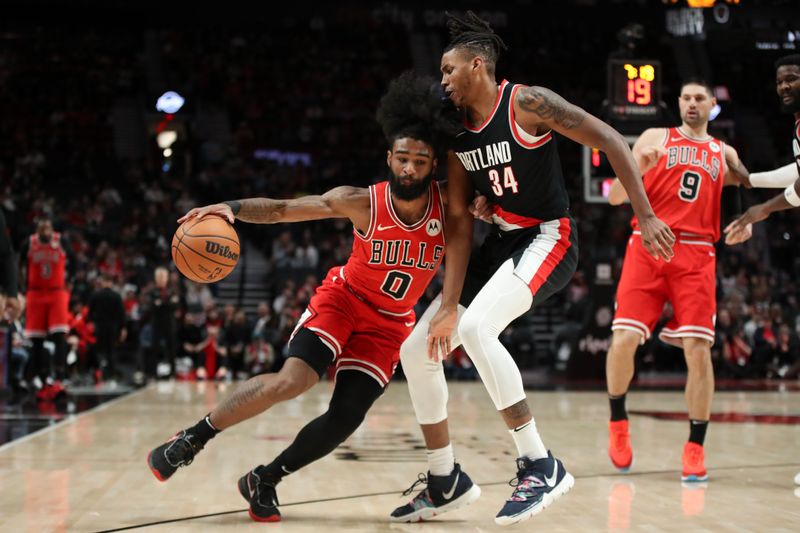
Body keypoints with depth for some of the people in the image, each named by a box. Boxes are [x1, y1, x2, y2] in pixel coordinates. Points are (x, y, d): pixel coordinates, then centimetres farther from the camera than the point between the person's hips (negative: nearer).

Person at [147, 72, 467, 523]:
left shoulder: (450, 206, -17)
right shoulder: (361, 203, -21)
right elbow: (283, 208, -15)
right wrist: (232, 208, -32)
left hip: (390, 324, 3)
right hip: (343, 299, -3)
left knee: (345, 420, -9)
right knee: (292, 381, -25)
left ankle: (264, 481, 13)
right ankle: (193, 439, -6)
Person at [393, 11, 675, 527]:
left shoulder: (526, 103, -15)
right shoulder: (457, 131, 5)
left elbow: (610, 140, -16)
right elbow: (460, 219, 2)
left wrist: (646, 217, -22)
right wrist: (449, 304, -6)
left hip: (549, 238, -8)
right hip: (502, 240, 8)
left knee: (475, 327, -33)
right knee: (416, 349, 3)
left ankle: (541, 466, -24)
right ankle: (444, 483, 17)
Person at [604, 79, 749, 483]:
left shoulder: (724, 154, 20)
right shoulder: (655, 138, 12)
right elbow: (615, 197, 7)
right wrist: (637, 168, -13)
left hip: (696, 255, 2)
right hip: (647, 247, -1)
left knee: (698, 349, -9)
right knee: (624, 338, -13)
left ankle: (695, 448, 1)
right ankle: (618, 422, 13)